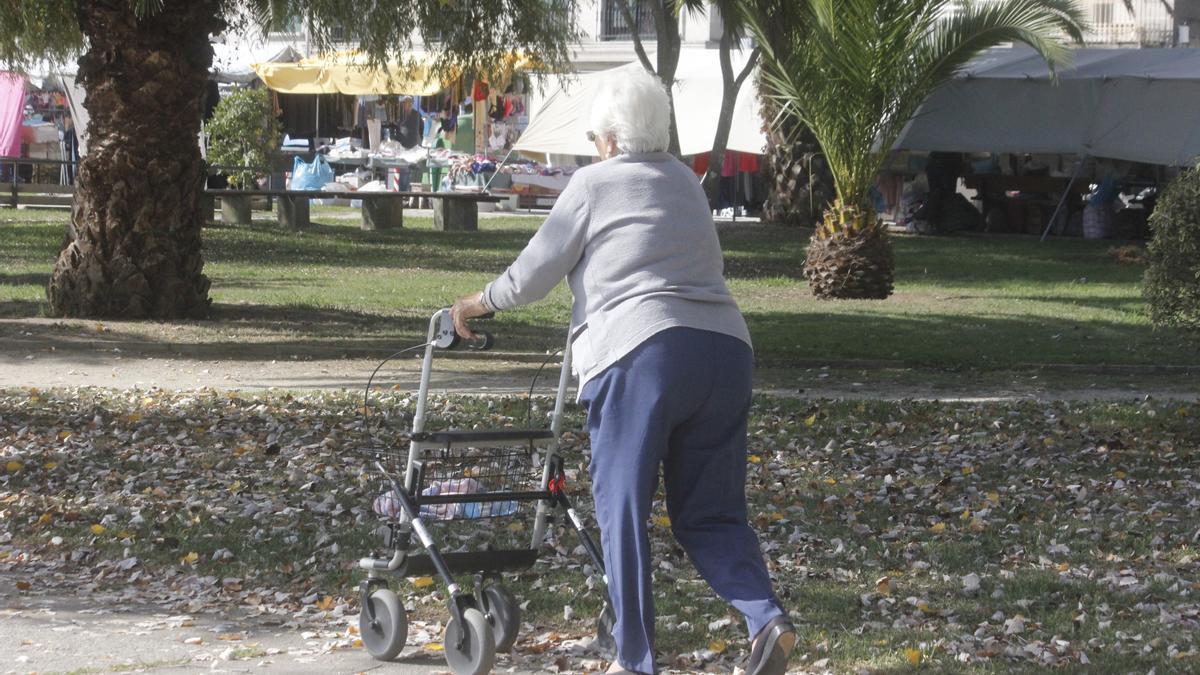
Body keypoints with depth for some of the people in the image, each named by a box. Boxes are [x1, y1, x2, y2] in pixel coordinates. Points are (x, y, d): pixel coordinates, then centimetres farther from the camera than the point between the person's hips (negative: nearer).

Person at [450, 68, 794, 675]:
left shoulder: (595, 182, 6)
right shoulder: (686, 183, 23)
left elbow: (532, 275, 8)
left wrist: (478, 303, 25)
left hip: (640, 355, -5)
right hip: (725, 349, 5)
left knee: (623, 511, 5)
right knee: (710, 513, 11)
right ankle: (767, 619, -10)